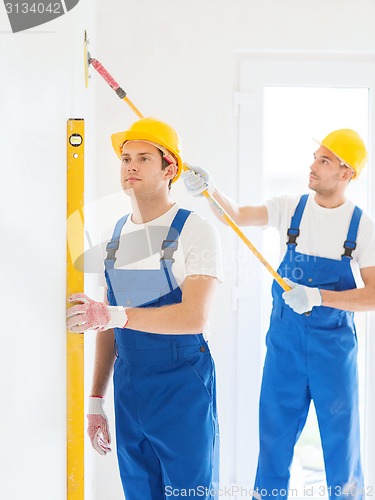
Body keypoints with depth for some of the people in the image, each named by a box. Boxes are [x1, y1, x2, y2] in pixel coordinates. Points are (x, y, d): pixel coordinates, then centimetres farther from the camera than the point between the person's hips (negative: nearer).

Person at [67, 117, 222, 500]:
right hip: (128, 386, 6)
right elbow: (107, 325, 12)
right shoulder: (117, 234, 8)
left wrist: (114, 315, -31)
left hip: (182, 385, -6)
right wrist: (95, 400, 11)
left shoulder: (195, 230, -10)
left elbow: (195, 317, -22)